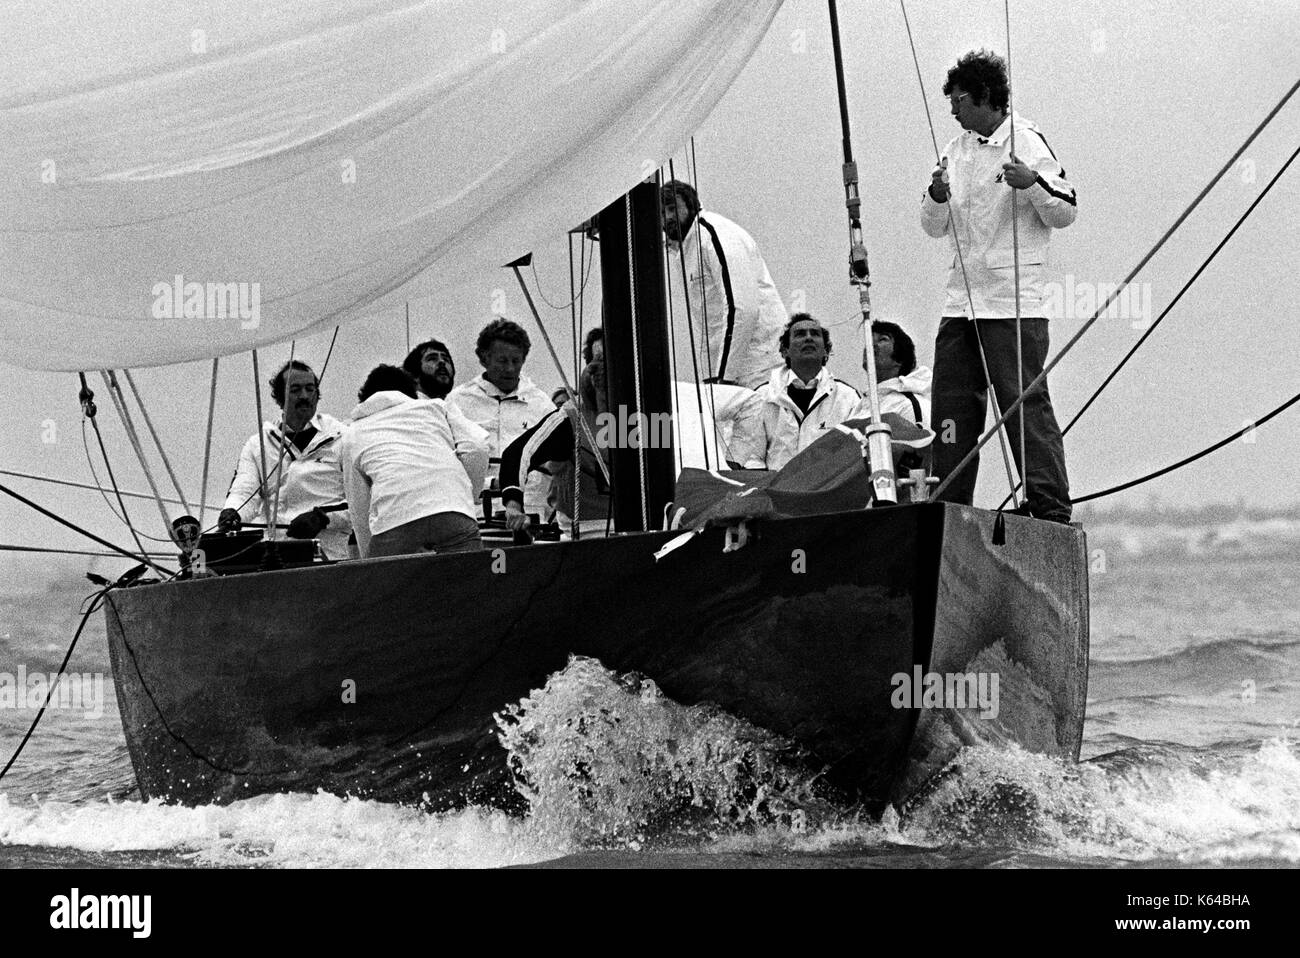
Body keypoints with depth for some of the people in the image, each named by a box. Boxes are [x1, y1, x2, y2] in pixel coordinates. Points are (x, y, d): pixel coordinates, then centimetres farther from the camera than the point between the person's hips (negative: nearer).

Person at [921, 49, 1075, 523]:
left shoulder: (1027, 142, -3)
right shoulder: (955, 150, 16)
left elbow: (1066, 213, -4)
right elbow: (935, 227, 16)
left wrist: (1033, 183, -22)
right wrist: (937, 196, -5)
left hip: (1014, 304, -7)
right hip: (961, 301, 7)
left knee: (1026, 405, -8)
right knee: (952, 407, 5)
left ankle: (1053, 512, -6)